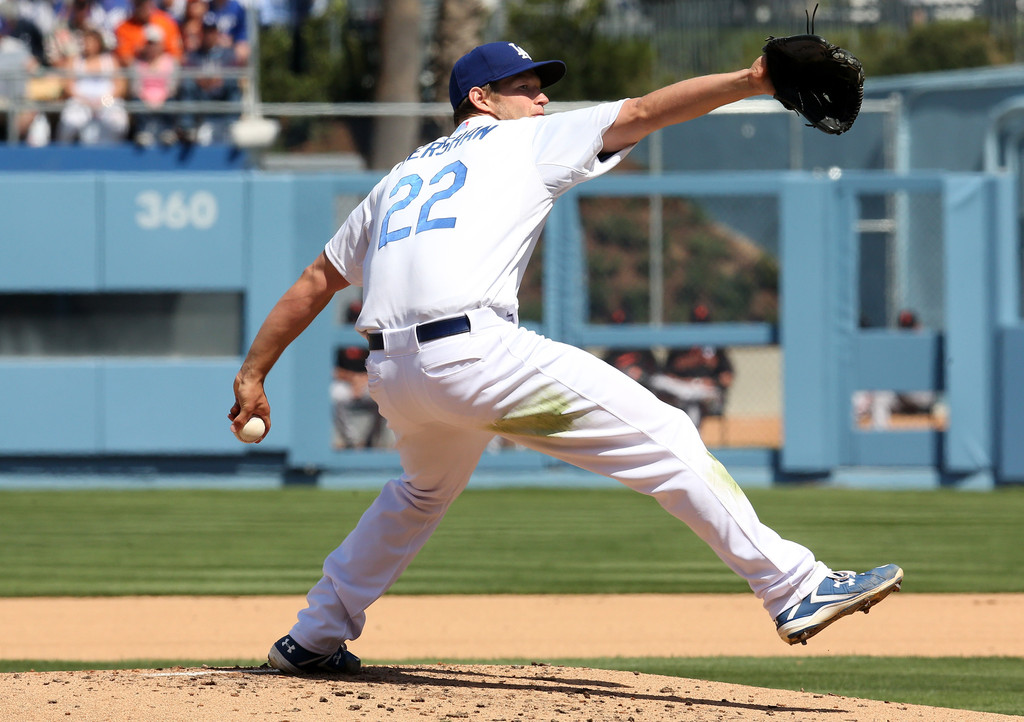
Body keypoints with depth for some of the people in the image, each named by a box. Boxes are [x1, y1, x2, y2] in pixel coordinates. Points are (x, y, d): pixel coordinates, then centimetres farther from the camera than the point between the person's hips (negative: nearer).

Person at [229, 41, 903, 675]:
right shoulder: (528, 142, 14)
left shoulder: (401, 176, 30)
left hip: (392, 378, 7)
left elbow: (317, 280, 29)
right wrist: (749, 82, -3)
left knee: (425, 490, 36)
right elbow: (644, 112, 3)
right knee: (663, 436, -6)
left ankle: (315, 638, 37)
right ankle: (794, 588, -14)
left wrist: (254, 374, 32)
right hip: (475, 353, -7)